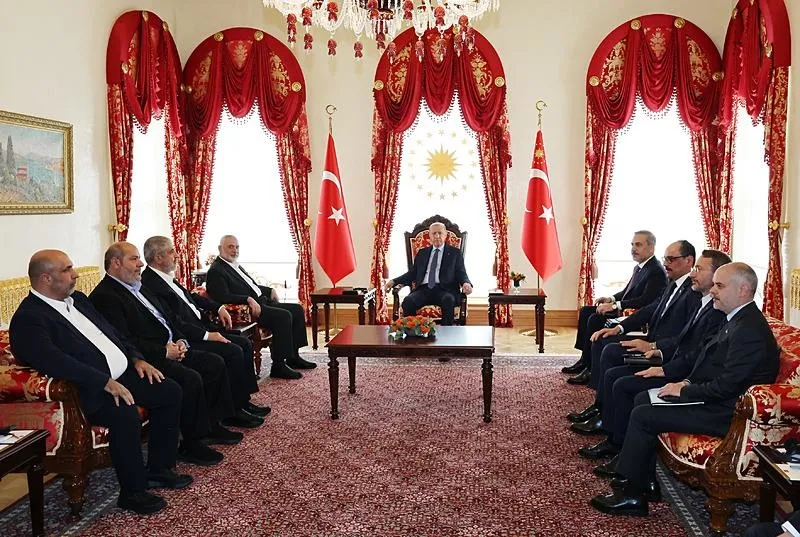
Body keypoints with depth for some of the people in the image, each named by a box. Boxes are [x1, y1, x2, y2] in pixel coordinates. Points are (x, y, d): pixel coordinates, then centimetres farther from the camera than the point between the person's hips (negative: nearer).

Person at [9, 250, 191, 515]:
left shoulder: (77, 298, 15)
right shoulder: (28, 318, -13)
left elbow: (110, 332, 22)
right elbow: (55, 361, -28)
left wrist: (136, 358, 7)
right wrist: (106, 383, -29)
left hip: (123, 375, 10)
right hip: (89, 391, -9)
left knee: (170, 391, -1)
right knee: (126, 415, -33)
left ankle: (159, 468, 12)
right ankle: (132, 492, -13)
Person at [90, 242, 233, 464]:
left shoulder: (138, 288, 19)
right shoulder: (104, 297, -13)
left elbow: (167, 318, 22)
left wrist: (180, 340, 3)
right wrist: (164, 351, -19)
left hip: (171, 350, 10)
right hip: (148, 360, -10)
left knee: (214, 363, 2)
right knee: (191, 379, -27)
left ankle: (211, 425, 13)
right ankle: (191, 444, -12)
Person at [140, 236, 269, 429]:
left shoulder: (167, 277, 11)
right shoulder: (151, 284, -20)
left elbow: (190, 296, 25)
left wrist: (218, 308, 14)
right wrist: (207, 335, -21)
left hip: (199, 327, 11)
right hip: (187, 340, -11)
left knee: (245, 343, 5)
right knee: (233, 352, -21)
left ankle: (243, 401, 10)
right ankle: (233, 412, -8)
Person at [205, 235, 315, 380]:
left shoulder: (235, 265, 21)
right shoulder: (215, 271, -8)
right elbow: (224, 297, -21)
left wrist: (270, 291, 15)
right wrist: (249, 299, -29)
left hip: (262, 302, 10)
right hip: (248, 310, -10)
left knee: (297, 310, 4)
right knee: (284, 316, -27)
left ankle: (293, 356, 8)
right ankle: (278, 366, -22)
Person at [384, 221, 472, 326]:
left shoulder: (455, 252, 15)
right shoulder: (422, 253, 23)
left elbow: (461, 273, 7)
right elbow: (412, 273, 21)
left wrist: (466, 283, -17)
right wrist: (394, 281, 5)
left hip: (444, 289, -2)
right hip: (424, 289, 2)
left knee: (448, 301, -38)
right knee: (408, 301, -29)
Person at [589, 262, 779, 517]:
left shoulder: (749, 329, -23)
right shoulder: (738, 319, 10)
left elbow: (728, 385, -26)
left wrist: (684, 391, -15)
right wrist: (689, 382, 4)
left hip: (723, 413, -11)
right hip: (714, 398, 11)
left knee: (643, 415, -14)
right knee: (642, 400, 11)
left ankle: (630, 493, -2)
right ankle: (646, 480, 12)